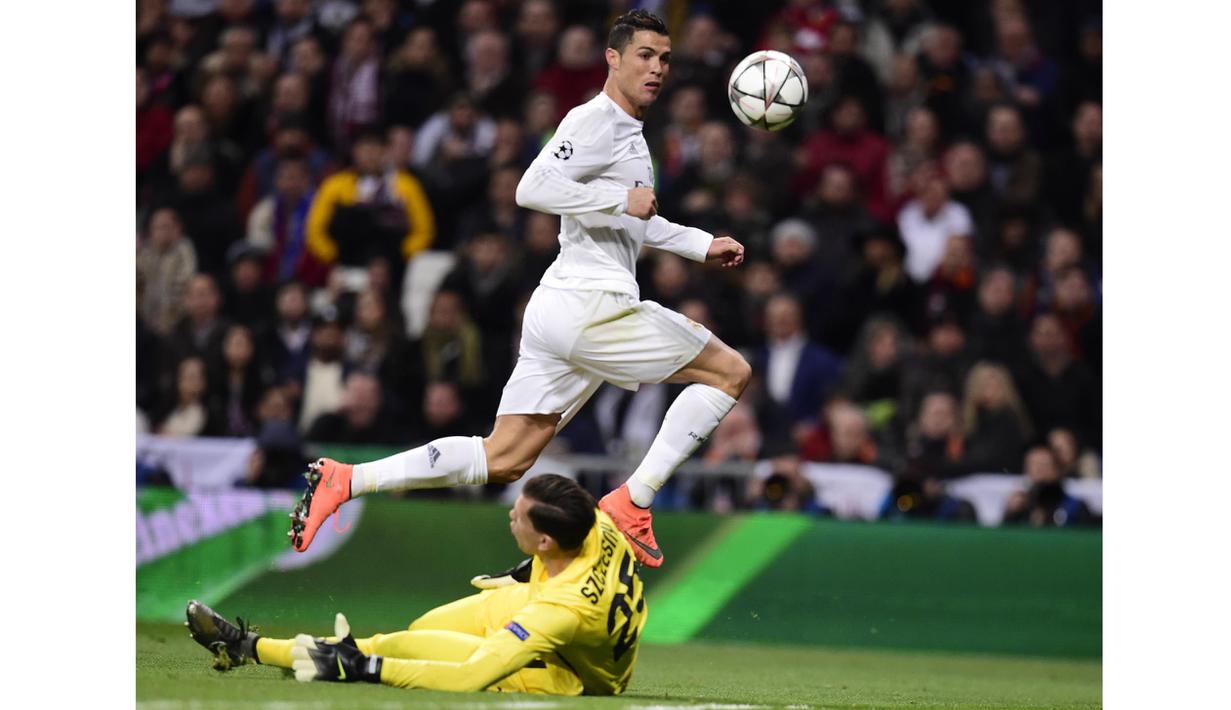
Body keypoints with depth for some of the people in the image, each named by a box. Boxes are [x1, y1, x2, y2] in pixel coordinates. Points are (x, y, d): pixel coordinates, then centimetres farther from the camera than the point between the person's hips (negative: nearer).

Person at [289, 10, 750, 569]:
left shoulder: (626, 130, 23)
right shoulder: (595, 121, -9)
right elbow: (533, 189, -22)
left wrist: (703, 245, 31)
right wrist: (623, 200, -20)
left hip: (557, 312, 10)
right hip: (590, 307, -10)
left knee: (502, 459, 7)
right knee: (731, 372, -3)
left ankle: (344, 480, 1)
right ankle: (631, 503, -7)